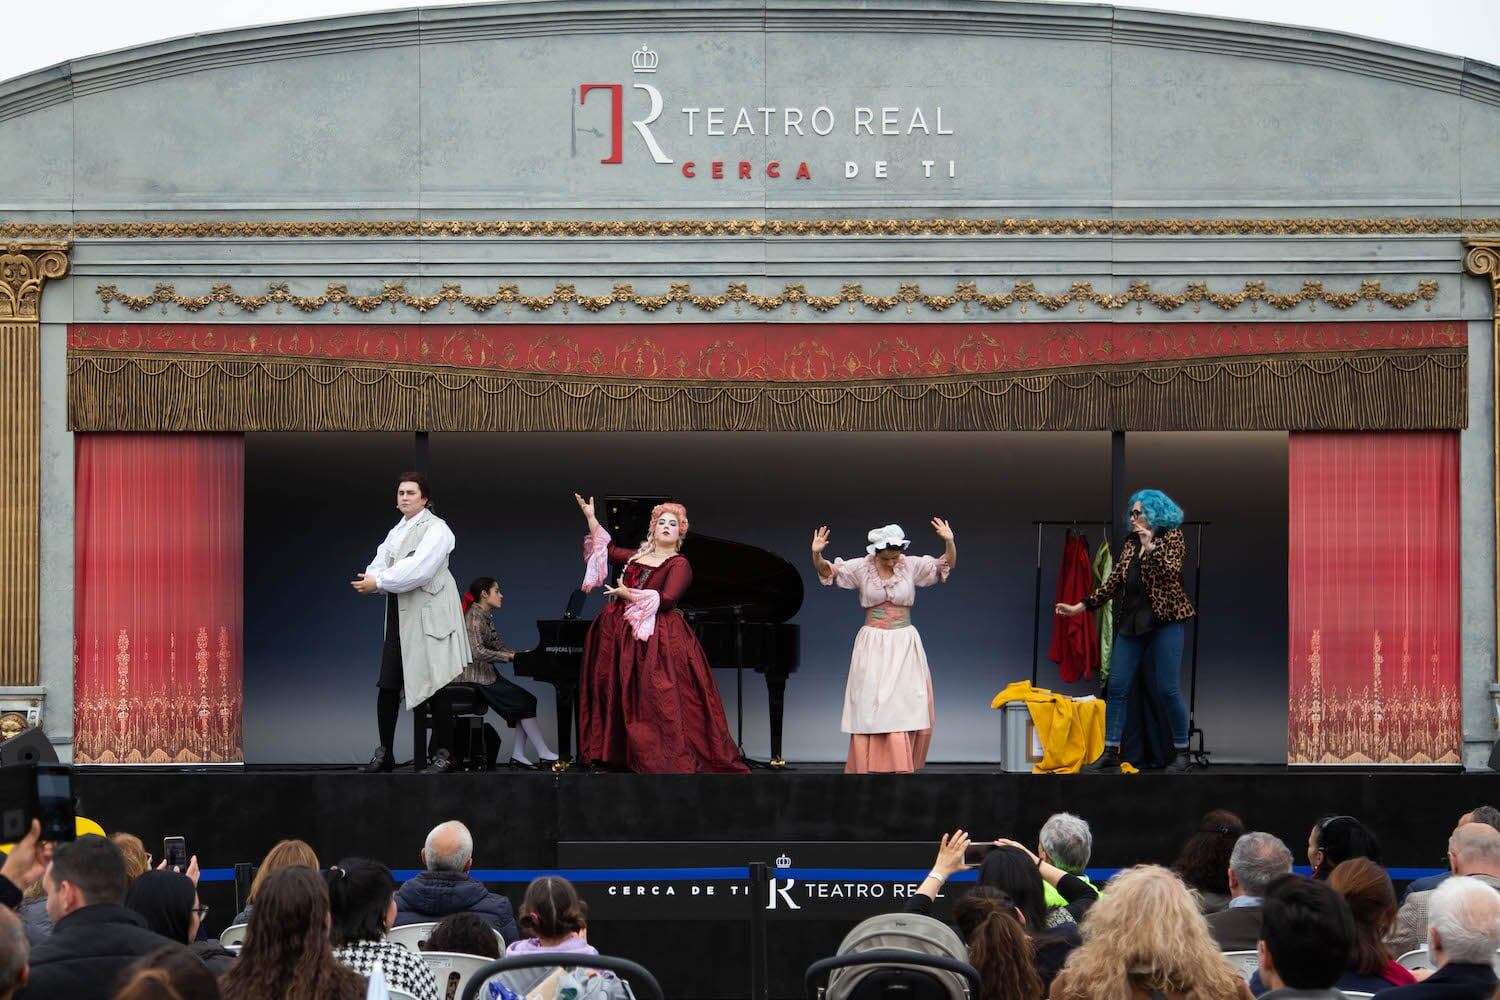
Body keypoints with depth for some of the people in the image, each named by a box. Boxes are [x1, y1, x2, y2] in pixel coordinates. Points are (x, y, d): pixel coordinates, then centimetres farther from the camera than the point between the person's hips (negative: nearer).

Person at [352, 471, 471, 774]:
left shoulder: (436, 529, -6)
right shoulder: (397, 531, 18)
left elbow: (418, 569, -18)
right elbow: (381, 564, 7)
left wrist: (379, 582, -17)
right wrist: (371, 579, -15)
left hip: (428, 615, -7)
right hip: (399, 614, 7)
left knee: (434, 685, -5)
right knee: (388, 685, 5)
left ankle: (443, 755, 1)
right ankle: (384, 753, 12)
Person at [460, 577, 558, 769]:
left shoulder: (486, 616, 16)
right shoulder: (475, 616, -14)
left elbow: (497, 645, 14)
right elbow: (478, 651, -25)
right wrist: (510, 657, -24)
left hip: (488, 674, 10)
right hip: (477, 678, -10)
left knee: (527, 702, -1)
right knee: (525, 703, -14)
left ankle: (518, 756, -4)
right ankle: (545, 755, -13)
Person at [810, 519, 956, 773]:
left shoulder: (912, 566, -2)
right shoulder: (862, 568, -2)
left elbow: (947, 565, -7)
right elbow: (827, 571, -4)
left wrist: (949, 543, -25)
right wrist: (816, 554, -24)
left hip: (904, 645, 1)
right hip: (872, 646, -1)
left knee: (906, 708, -2)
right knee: (870, 708, -4)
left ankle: (901, 769, 5)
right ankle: (866, 768, -3)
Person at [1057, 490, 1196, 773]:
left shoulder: (1172, 537, 0)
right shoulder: (1130, 544, 15)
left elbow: (1170, 572, -14)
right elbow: (1114, 581, 16)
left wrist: (1150, 546, -20)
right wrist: (1080, 607, 13)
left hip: (1165, 621, -6)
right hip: (1131, 622, 6)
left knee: (1167, 689, -5)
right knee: (1117, 686, -1)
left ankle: (1182, 753, 7)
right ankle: (1110, 755, 1)